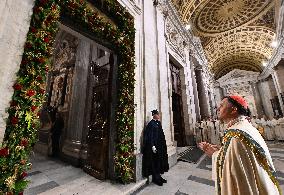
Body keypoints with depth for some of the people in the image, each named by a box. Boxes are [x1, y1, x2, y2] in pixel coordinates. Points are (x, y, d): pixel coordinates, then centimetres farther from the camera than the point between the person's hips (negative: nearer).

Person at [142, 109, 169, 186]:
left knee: (159, 161, 16)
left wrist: (163, 145, 19)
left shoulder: (158, 123, 9)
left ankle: (158, 177, 30)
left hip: (160, 146, 9)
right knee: (155, 162, 3)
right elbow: (150, 136, -19)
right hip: (155, 146, -9)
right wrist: (153, 146, -22)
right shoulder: (151, 123, -16)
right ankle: (155, 178, 19)